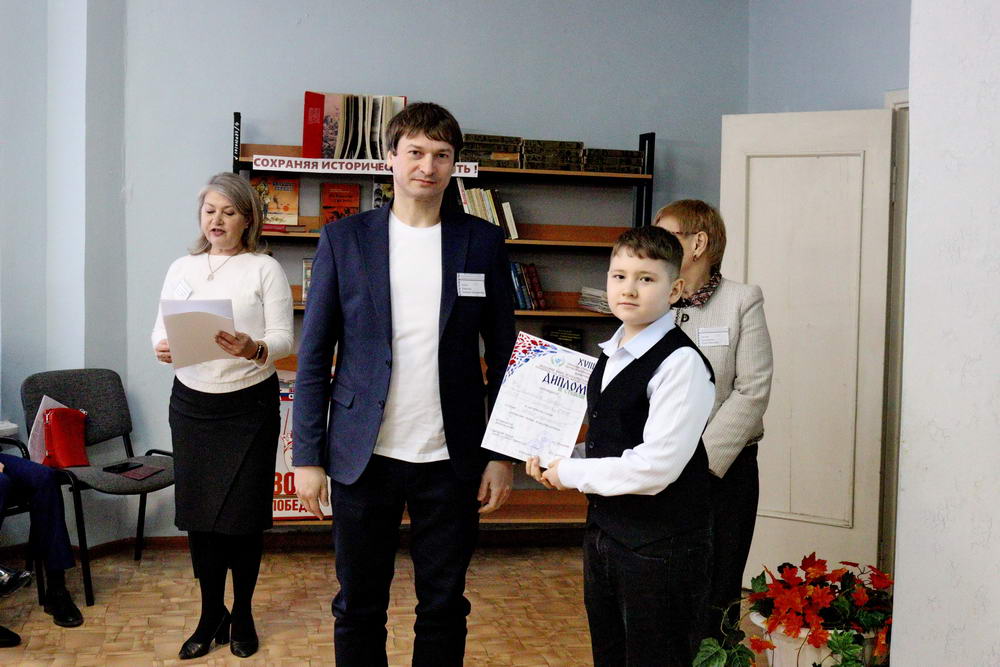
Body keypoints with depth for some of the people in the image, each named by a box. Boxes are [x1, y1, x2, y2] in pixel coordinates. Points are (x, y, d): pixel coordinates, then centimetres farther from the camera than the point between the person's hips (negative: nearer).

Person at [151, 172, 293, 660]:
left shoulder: (265, 269, -2)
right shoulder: (182, 269, 10)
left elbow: (284, 337, -7)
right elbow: (163, 328, 8)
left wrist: (254, 349, -28)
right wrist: (162, 349, -15)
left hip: (249, 404, -3)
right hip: (191, 401, 3)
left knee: (243, 514, 2)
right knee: (197, 510, 6)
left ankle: (242, 614, 22)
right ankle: (211, 616, 22)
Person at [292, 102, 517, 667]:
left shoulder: (482, 243, 2)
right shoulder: (344, 239, 0)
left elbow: (503, 355, 5)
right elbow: (315, 356, 2)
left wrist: (503, 456, 1)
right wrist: (308, 456, -2)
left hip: (451, 459, 1)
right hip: (365, 457, 0)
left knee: (444, 609, 12)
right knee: (359, 609, 12)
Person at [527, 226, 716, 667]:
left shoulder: (681, 363, -18)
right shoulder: (610, 356, 9)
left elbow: (654, 468, -25)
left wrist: (571, 472, -14)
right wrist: (555, 457, 1)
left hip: (661, 548, -8)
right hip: (604, 529, 8)